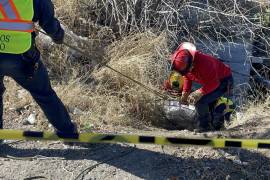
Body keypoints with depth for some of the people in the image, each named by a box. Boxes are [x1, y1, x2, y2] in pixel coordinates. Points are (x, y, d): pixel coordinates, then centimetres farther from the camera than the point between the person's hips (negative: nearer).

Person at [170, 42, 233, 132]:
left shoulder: (203, 62, -39)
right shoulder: (183, 65, -14)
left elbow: (213, 83, -35)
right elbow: (187, 77, 6)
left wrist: (199, 93, -41)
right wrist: (185, 93, -3)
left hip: (224, 81, -9)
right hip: (211, 80, 9)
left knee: (200, 101, -23)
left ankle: (204, 127, -4)